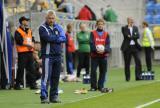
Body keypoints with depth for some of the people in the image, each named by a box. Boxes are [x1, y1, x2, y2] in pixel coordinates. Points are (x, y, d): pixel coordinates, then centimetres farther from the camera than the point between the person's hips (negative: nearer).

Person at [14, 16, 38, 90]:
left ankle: (32, 84, 11)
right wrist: (28, 45, -12)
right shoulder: (18, 31, -5)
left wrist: (31, 45, -5)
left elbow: (32, 40, 16)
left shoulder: (29, 30, 19)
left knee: (31, 69, 7)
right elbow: (20, 41, -15)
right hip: (22, 52, -7)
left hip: (29, 51, 7)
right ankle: (17, 84, -1)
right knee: (21, 69, -6)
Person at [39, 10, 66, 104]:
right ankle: (44, 97, -10)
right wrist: (58, 38, -5)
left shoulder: (59, 27, 12)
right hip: (48, 55, -5)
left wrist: (53, 39, -13)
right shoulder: (42, 28, -2)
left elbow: (64, 38, -1)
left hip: (58, 55, 5)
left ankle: (54, 96, 16)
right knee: (46, 77, -10)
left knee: (56, 77, 9)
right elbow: (48, 38, -18)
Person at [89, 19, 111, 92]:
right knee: (93, 71, -4)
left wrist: (104, 50, -18)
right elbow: (91, 43, -4)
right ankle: (93, 86, 3)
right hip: (94, 55, -2)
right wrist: (96, 49, -21)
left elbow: (108, 44, 2)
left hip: (103, 55, 2)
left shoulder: (106, 34, 9)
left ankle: (101, 86, 11)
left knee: (103, 71, 3)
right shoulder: (93, 33, 4)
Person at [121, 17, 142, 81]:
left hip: (135, 47, 3)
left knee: (138, 61, -8)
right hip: (127, 47, -3)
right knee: (127, 63, 3)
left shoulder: (135, 28, 11)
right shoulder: (124, 28, 0)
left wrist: (131, 37, -13)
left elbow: (138, 36, -3)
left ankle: (138, 76, -5)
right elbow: (126, 36, -16)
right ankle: (127, 78, 11)